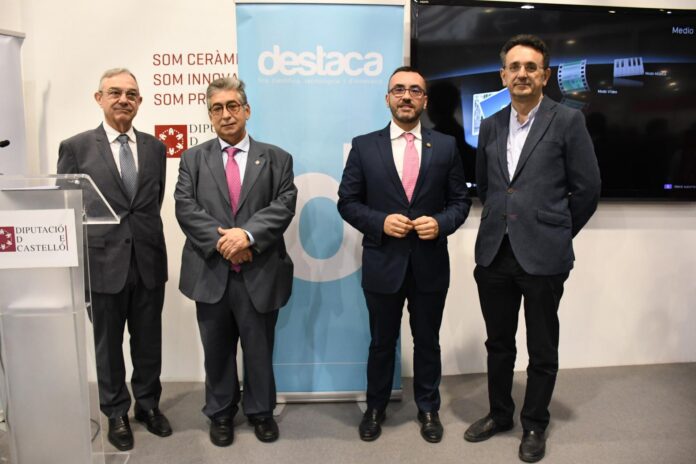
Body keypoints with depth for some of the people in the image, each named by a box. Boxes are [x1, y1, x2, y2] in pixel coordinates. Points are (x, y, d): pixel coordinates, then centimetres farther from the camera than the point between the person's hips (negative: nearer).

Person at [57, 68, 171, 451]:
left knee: (148, 342, 14)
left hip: (148, 261, 2)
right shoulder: (76, 147, -3)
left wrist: (144, 235, 7)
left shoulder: (155, 147, 6)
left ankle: (147, 404, 35)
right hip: (104, 262, -2)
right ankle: (116, 413, 32)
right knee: (108, 344, 13)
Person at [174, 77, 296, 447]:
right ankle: (220, 413, 35)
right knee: (217, 351, 15)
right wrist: (221, 240, -16)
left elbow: (284, 205, -7)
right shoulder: (193, 159, 7)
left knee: (260, 350, 13)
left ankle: (260, 411, 34)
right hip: (211, 273, 1)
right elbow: (185, 208, -4)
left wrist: (247, 233, -21)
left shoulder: (276, 158, 5)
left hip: (260, 273, -1)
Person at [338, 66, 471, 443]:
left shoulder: (445, 146, 3)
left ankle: (428, 409, 38)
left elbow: (460, 200, 5)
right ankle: (375, 408, 37)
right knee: (382, 342, 16)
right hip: (382, 263, -1)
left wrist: (441, 223, -15)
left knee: (427, 342, 17)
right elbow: (347, 202, -1)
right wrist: (380, 222, -16)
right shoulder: (364, 146, -1)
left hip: (431, 264, 1)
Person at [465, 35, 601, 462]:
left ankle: (535, 424, 31)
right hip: (494, 253, 4)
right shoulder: (491, 126, 9)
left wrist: (557, 235, 5)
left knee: (542, 350, 11)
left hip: (543, 257, -4)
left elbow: (587, 189, -1)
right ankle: (499, 414, 36)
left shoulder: (568, 121, -4)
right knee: (499, 343, 16)